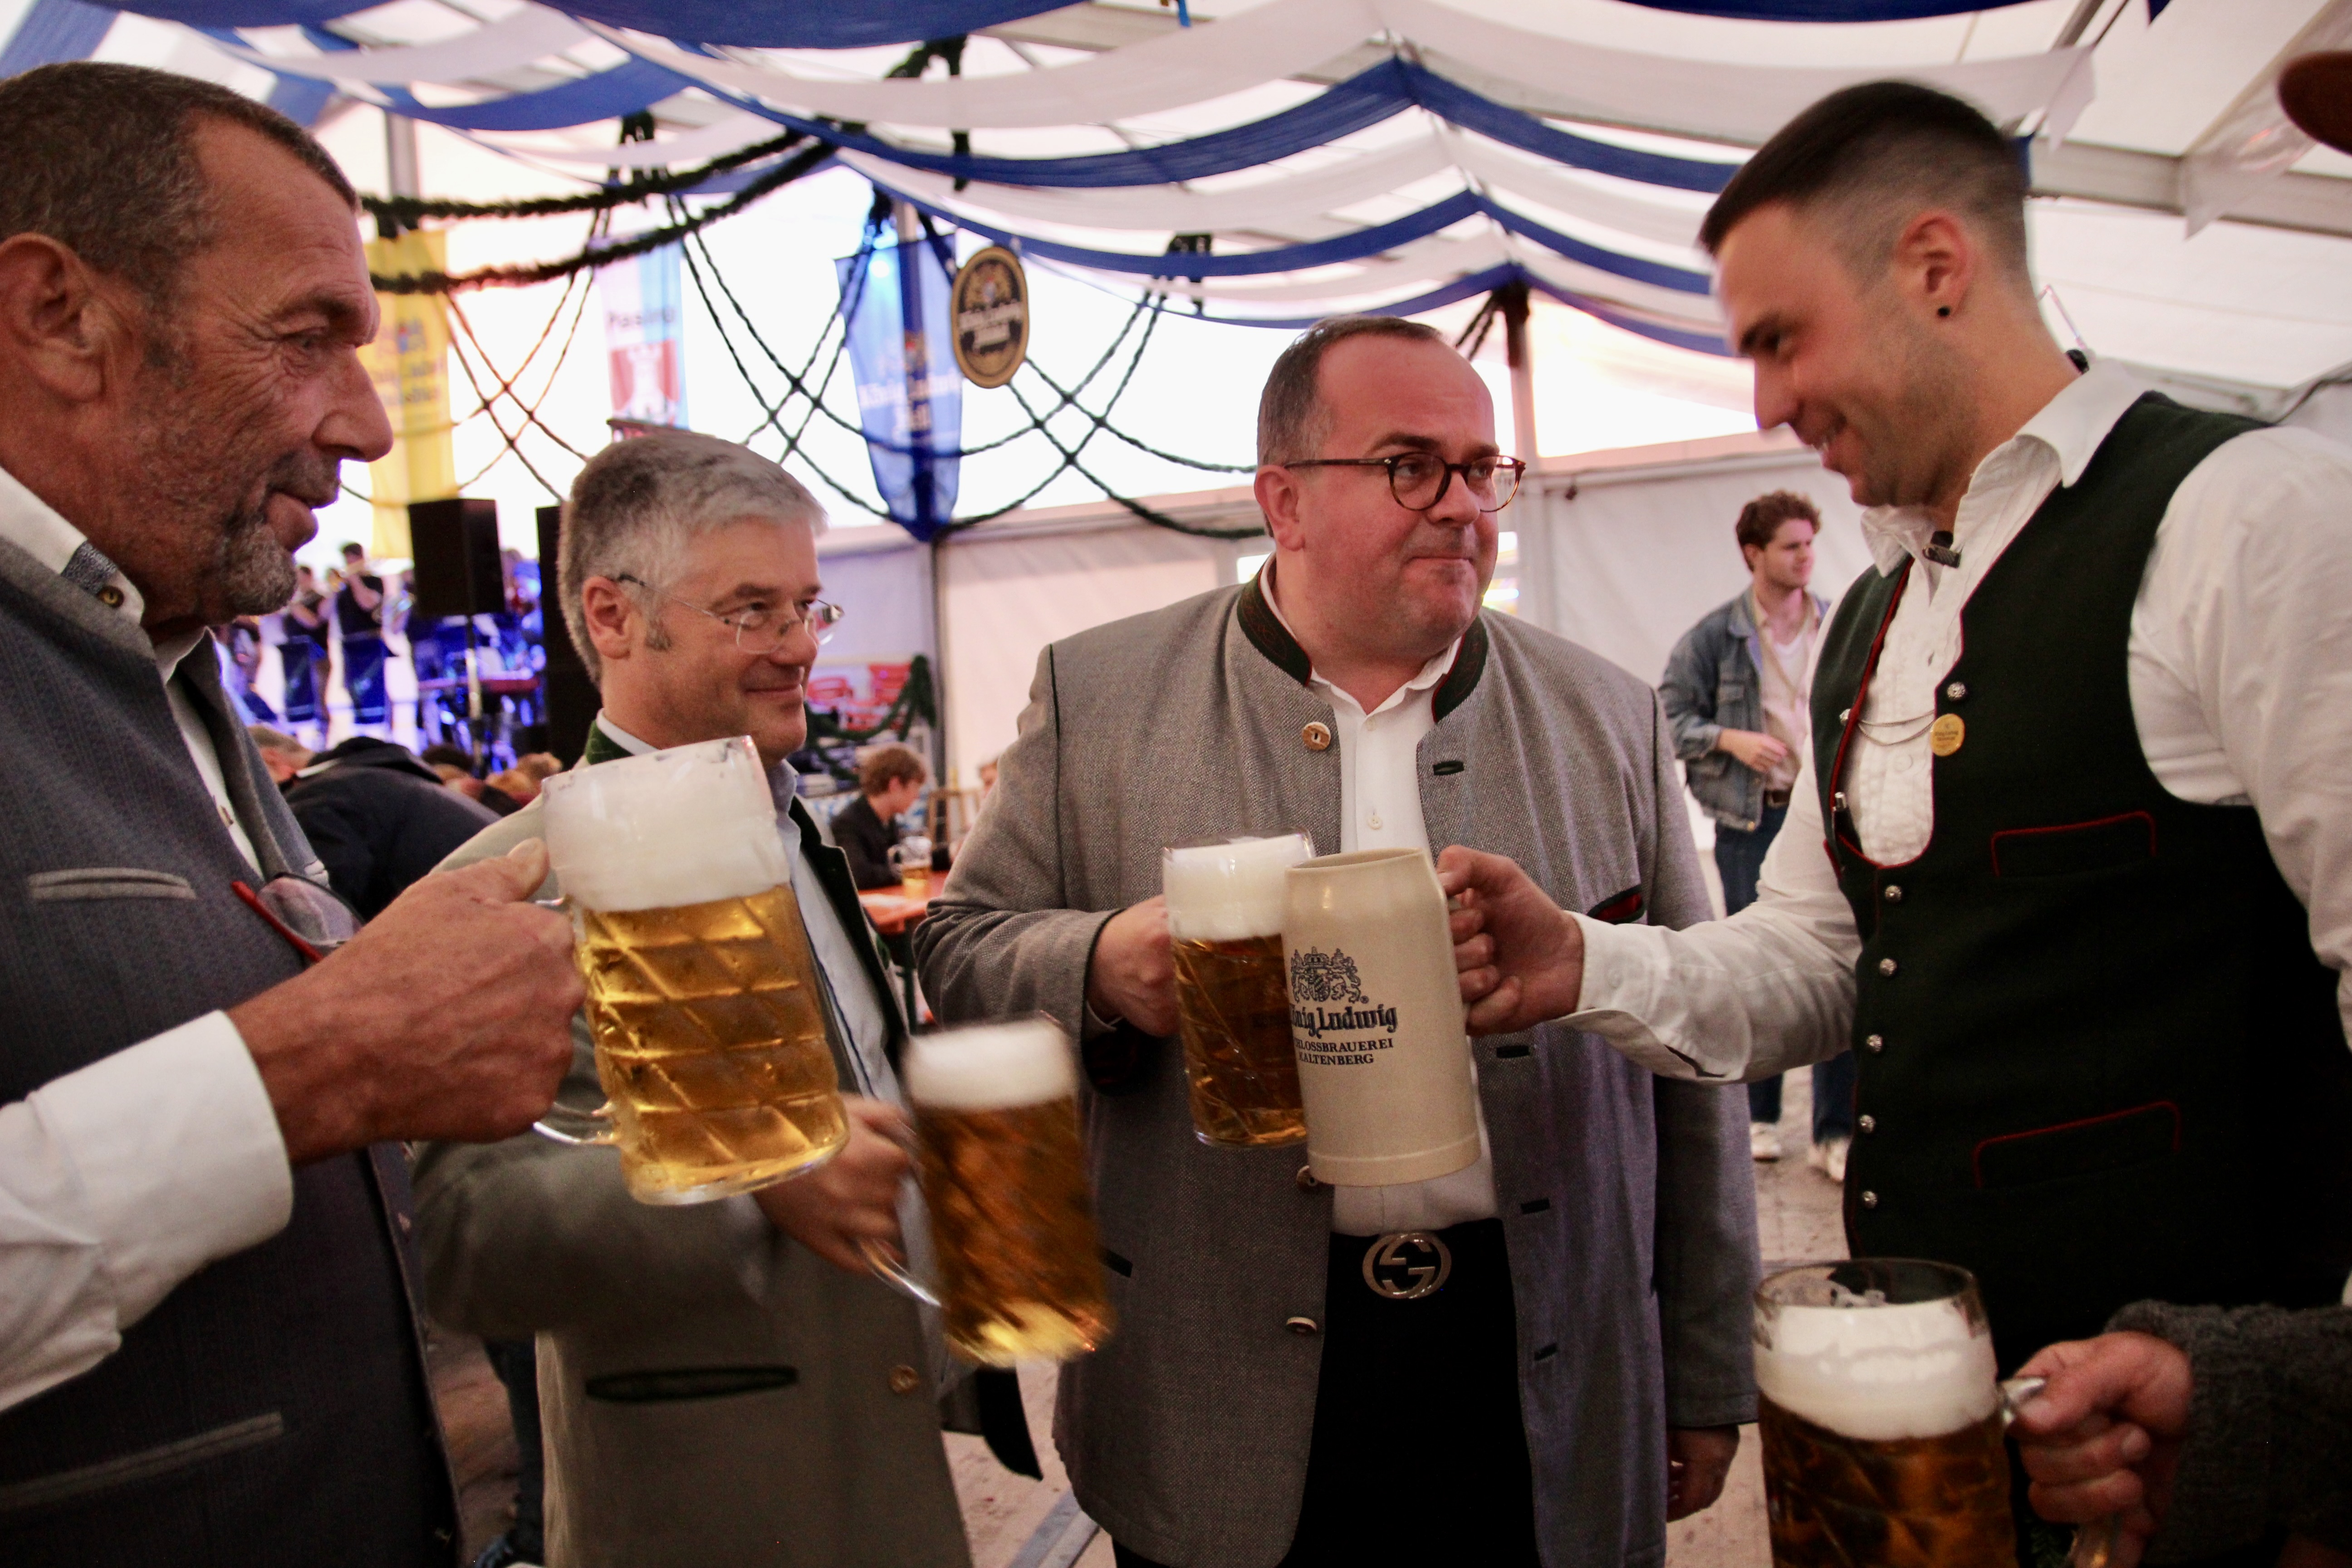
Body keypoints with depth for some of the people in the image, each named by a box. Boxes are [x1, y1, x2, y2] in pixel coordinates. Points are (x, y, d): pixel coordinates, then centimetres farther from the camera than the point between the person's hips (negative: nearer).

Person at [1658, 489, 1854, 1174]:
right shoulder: (1714, 636, -1)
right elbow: (1668, 716, 1)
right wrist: (1730, 739, -14)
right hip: (1751, 822, -1)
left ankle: (1835, 1131, 8)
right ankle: (1758, 1117, 23)